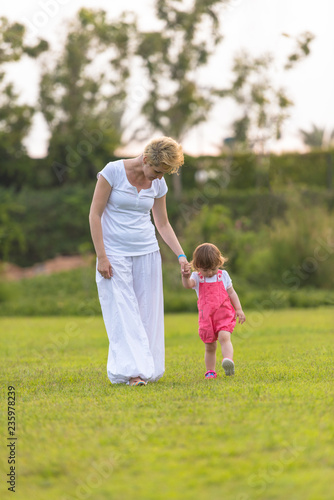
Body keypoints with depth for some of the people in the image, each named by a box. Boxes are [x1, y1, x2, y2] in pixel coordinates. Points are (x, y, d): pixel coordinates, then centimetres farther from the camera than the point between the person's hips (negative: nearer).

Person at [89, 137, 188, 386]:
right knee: (123, 314, -8)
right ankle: (130, 370, -10)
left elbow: (163, 224, 15)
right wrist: (101, 256, -12)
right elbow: (95, 214, -9)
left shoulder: (158, 184, 4)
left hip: (147, 253, 5)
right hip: (115, 254, -4)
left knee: (147, 314, 2)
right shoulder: (113, 171, -11)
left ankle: (145, 369, 8)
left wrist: (181, 255, 3)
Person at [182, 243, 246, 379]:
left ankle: (228, 360, -44)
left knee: (224, 337, -25)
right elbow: (188, 285, -20)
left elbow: (231, 293, 13)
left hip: (224, 315, -1)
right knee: (209, 347, 8)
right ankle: (210, 372, 20)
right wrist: (186, 277, -43)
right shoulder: (197, 277, 2)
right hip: (206, 317, 1)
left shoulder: (223, 276, 6)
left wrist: (239, 309, 5)